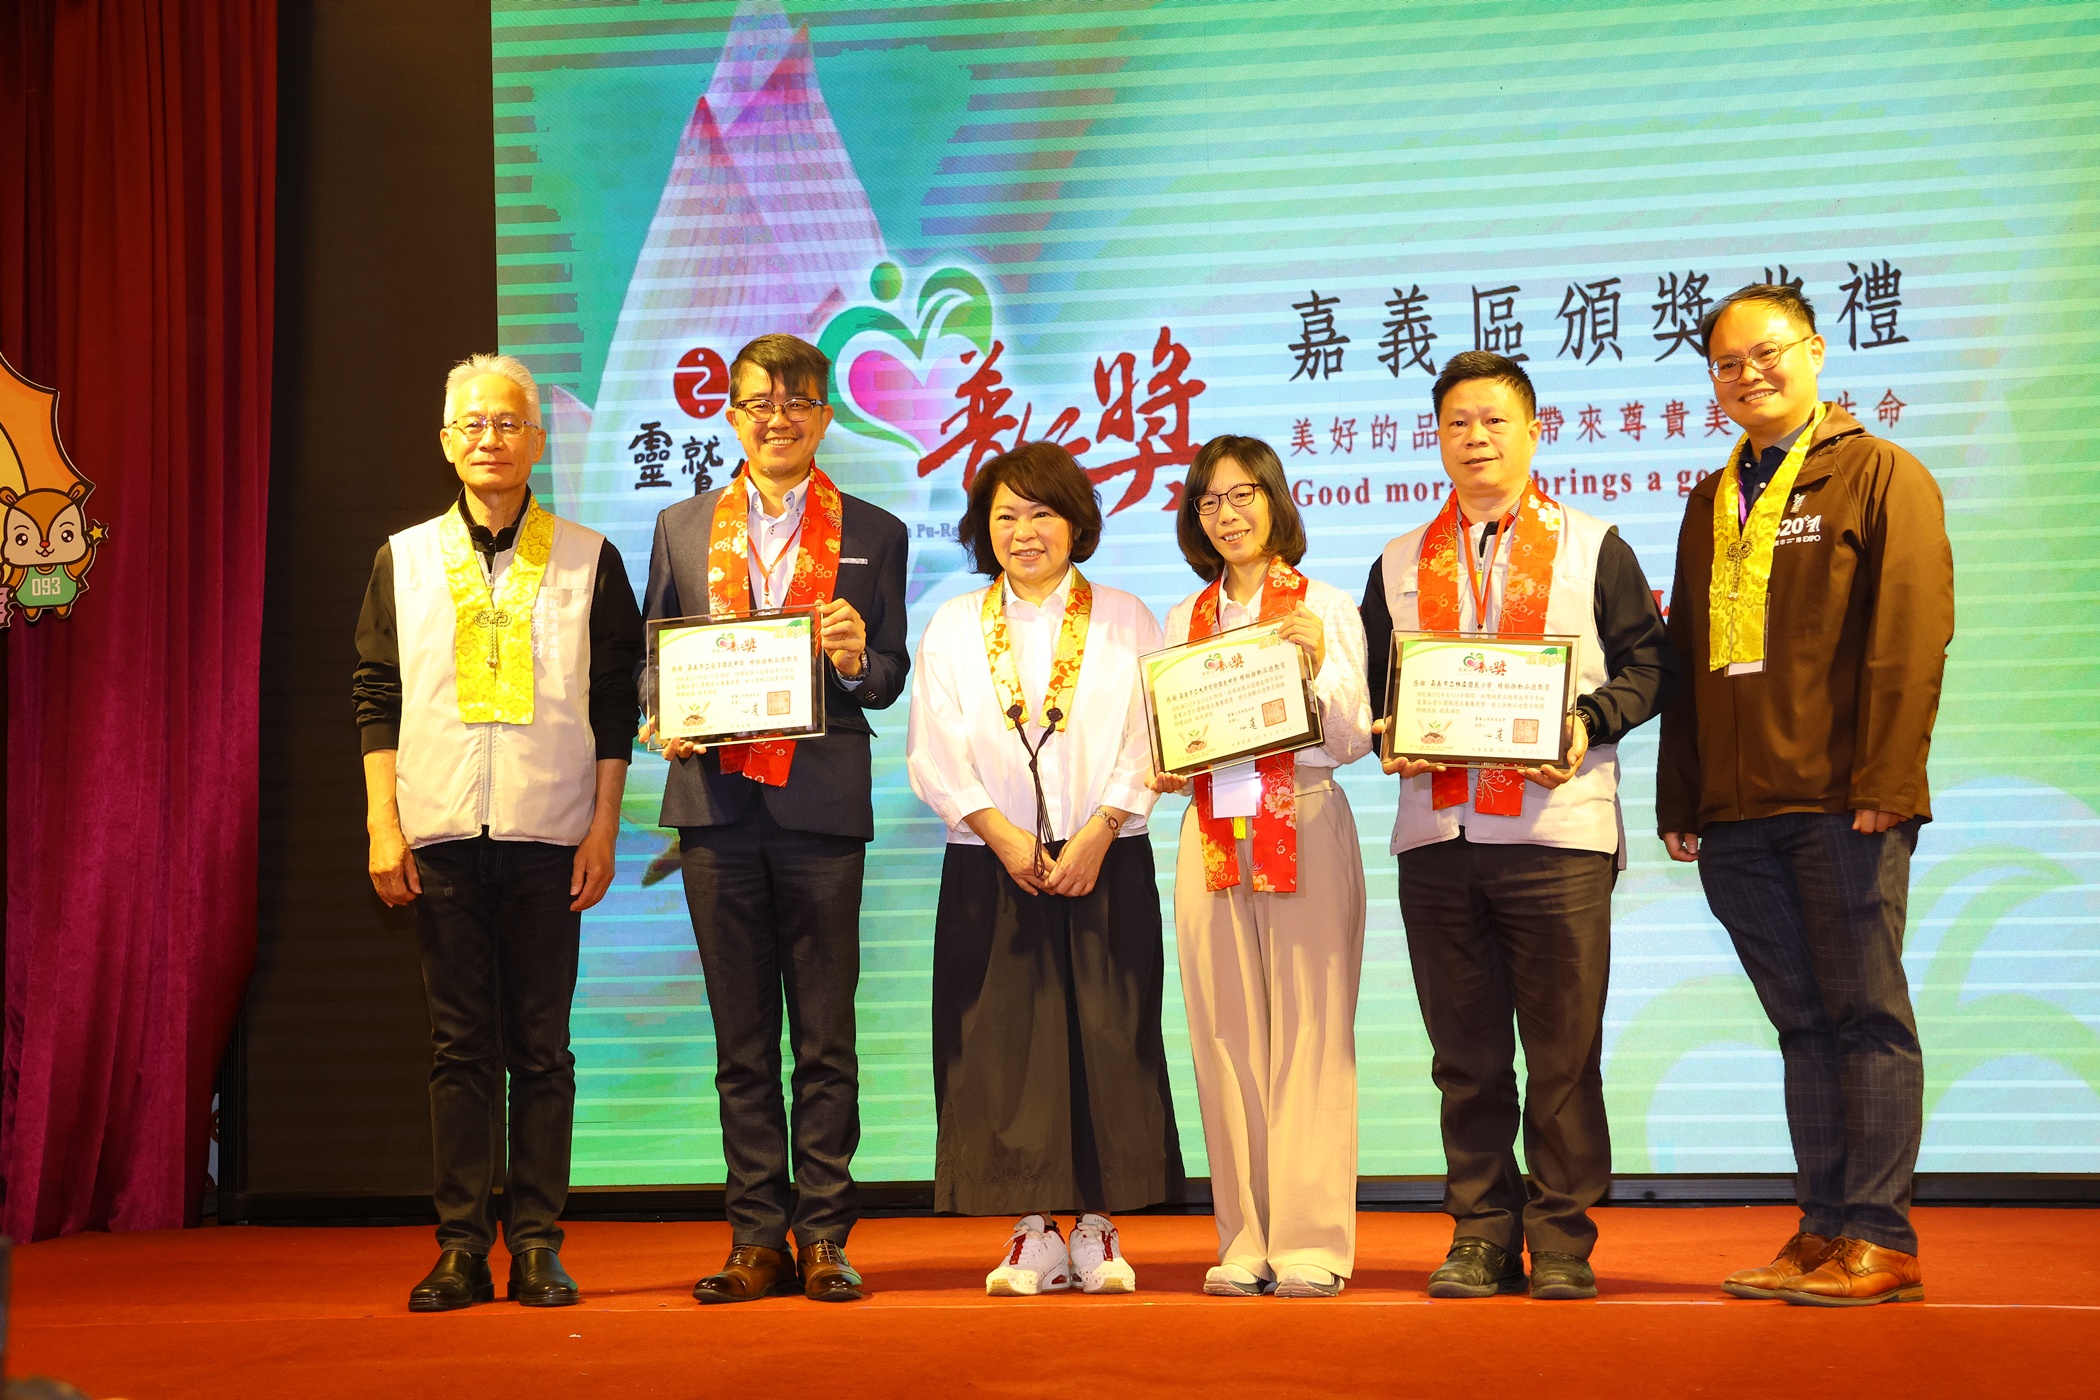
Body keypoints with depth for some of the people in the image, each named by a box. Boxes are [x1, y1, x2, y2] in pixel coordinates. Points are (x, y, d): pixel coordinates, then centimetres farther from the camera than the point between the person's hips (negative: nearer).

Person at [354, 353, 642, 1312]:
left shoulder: (588, 560, 6)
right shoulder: (403, 560, 10)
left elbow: (616, 703, 5)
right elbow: (377, 701, 9)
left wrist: (603, 828, -1)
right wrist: (383, 826, 0)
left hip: (548, 834, -1)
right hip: (440, 833, 1)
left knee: (540, 1045, 2)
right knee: (458, 1044, 3)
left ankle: (537, 1242, 8)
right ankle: (462, 1247, 7)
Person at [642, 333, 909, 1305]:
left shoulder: (873, 534, 8)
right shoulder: (682, 528, 13)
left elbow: (890, 677, 6)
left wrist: (857, 663, -16)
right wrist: (668, 724, -6)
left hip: (821, 799, -2)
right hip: (716, 797, 2)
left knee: (824, 1035, 2)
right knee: (741, 1038, 6)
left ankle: (825, 1236, 9)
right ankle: (757, 1241, 12)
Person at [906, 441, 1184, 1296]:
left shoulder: (1124, 620, 9)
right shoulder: (953, 628, 11)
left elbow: (1149, 741, 0)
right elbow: (935, 752, 2)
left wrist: (1098, 832, -12)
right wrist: (1000, 831, -11)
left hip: (1105, 864, -1)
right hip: (989, 870, 1)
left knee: (1107, 1038, -2)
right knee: (1005, 1042, -1)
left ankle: (1099, 1228, 5)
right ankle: (1034, 1235, 5)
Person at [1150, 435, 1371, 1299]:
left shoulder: (1325, 607, 4)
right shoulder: (1185, 620, 15)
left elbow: (1350, 741, -3)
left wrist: (1317, 665, -18)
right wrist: (1162, 771, -3)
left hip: (1305, 828, -4)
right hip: (1212, 832, 4)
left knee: (1309, 1034, -5)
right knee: (1227, 1038, 2)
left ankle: (1312, 1242, -1)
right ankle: (1247, 1242, 9)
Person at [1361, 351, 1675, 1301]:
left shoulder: (1593, 548, 9)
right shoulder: (1400, 565, 17)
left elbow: (1648, 664, 5)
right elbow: (1371, 683, 18)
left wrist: (1587, 723, -12)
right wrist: (1390, 734, -3)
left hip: (1558, 830, -3)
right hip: (1436, 829, 3)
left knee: (1564, 1052, -2)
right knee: (1466, 1055, 5)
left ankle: (1562, 1240, 7)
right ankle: (1480, 1236, 13)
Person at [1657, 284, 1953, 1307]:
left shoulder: (1881, 476, 2)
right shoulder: (1712, 503, 20)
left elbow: (1913, 635, -7)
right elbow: (1684, 654, 20)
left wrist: (1885, 782, -15)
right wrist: (1679, 801, 13)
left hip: (1844, 805, -5)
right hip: (1737, 816, 6)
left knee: (1867, 1016, -3)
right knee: (1802, 1022, 7)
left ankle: (1881, 1240, 0)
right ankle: (1826, 1230, 10)